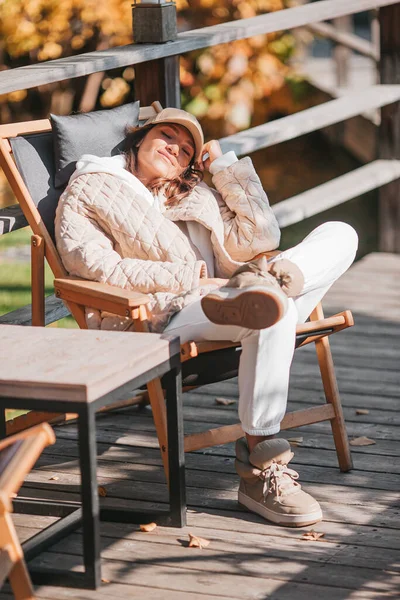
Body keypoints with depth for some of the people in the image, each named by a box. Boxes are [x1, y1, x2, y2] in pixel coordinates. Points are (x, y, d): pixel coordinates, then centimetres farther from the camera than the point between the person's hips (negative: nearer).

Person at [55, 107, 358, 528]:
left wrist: (225, 165, 16)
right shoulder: (89, 190, 13)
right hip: (163, 318, -7)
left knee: (340, 235, -6)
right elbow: (97, 267, -5)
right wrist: (192, 276, -9)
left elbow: (260, 237, 16)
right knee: (277, 309, -35)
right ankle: (258, 472, -34)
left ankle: (264, 285, -38)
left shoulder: (197, 195, 31)